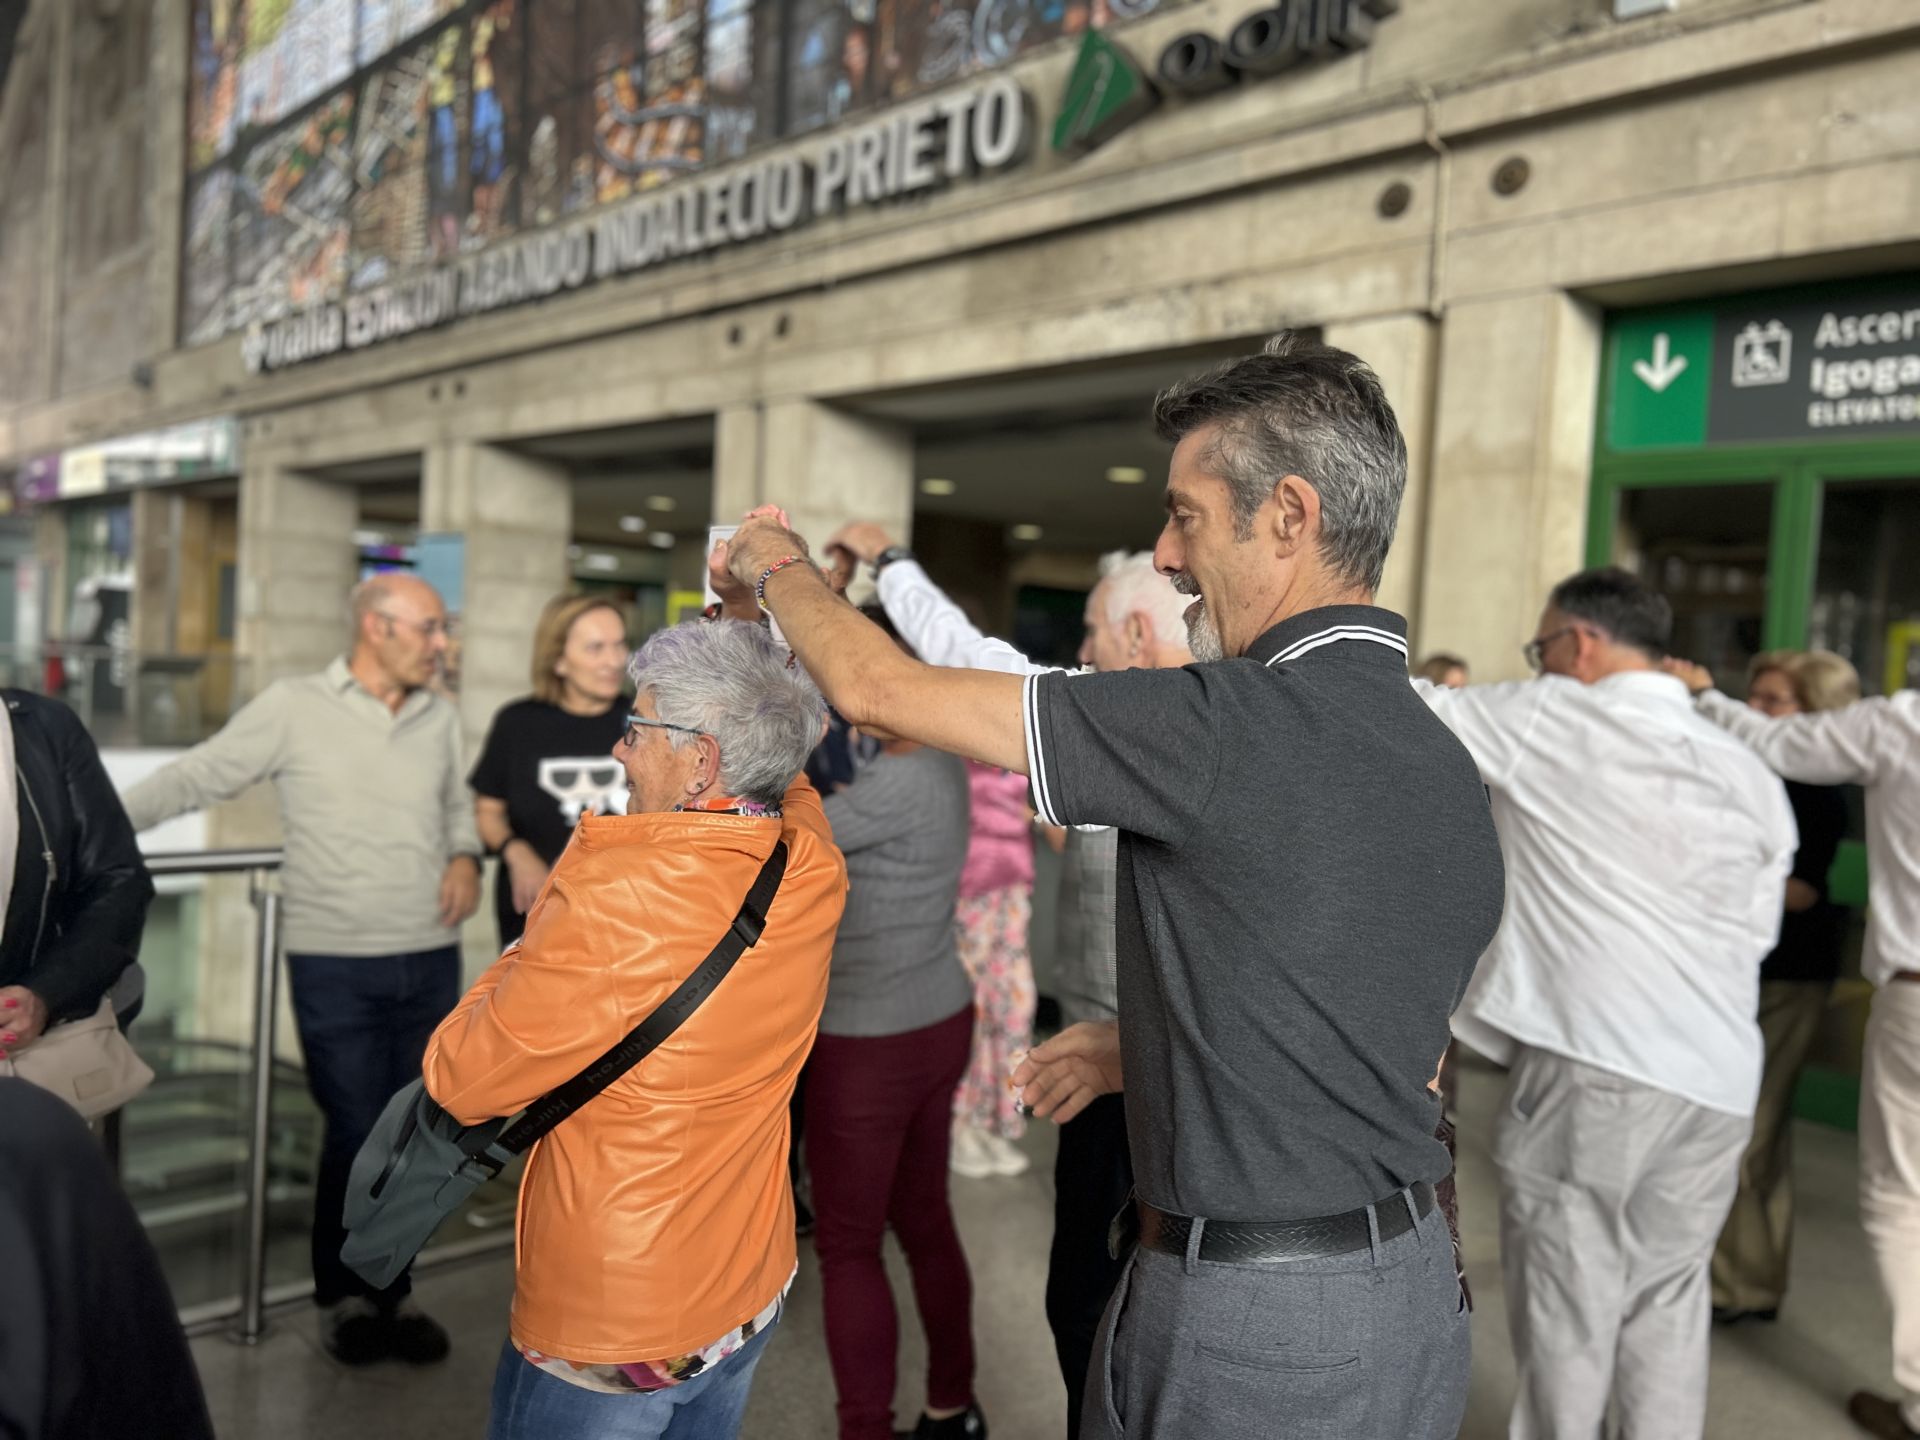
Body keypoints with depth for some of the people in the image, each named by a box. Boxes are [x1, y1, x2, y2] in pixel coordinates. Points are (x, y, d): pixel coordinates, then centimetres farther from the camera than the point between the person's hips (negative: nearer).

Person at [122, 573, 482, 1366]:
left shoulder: (440, 717, 8)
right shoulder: (292, 707, -6)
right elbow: (198, 776, -3)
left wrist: (465, 855, 0)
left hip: (430, 961, 4)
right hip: (335, 965, -4)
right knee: (356, 1136, 0)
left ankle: (391, 1290, 27)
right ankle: (343, 1295, 23)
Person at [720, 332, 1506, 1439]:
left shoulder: (1235, 731, -24)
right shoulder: (1456, 771, 2)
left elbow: (876, 689, -17)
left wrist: (781, 565, 3)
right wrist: (1140, 1046, 17)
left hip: (1251, 1322, -8)